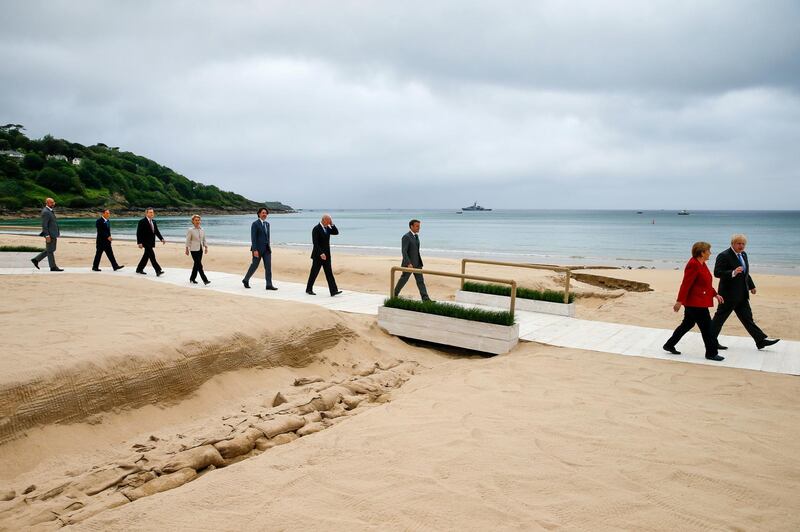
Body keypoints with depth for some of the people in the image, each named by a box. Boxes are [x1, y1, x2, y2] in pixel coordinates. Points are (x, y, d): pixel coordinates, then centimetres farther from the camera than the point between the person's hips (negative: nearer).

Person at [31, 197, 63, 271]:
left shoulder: (49, 211, 15)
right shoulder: (45, 212, -16)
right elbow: (44, 225, -20)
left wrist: (56, 233, 20)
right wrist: (47, 236, -23)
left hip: (53, 234, 10)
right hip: (49, 234, -10)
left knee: (50, 250, 16)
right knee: (50, 251, -2)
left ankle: (36, 260, 22)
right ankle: (53, 267, 4)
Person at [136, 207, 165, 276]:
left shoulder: (154, 222, 13)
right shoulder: (142, 222, -10)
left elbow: (157, 231, 14)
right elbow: (138, 233, -12)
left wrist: (161, 239, -1)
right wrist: (139, 242, -18)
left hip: (151, 242, 8)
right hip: (145, 242, -8)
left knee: (146, 256, 14)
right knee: (152, 256, -13)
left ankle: (139, 269, 28)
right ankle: (158, 271, -18)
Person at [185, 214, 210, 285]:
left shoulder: (202, 230, 7)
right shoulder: (190, 230, -7)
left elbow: (204, 240, 13)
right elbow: (188, 240, -5)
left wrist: (206, 247, 6)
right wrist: (187, 249, -5)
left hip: (200, 249, 6)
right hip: (194, 250, -6)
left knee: (196, 265, 13)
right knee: (199, 265, -10)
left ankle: (192, 279, 27)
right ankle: (205, 280, -13)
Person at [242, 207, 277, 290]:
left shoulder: (267, 224, 13)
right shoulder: (255, 224, -10)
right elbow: (253, 238, -15)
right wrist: (255, 250, -20)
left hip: (266, 249, 6)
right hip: (258, 249, -6)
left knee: (268, 266, -3)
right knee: (254, 265, 5)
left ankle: (269, 285, -4)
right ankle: (246, 280, 27)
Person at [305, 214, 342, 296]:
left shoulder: (327, 228, 9)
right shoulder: (316, 229, -15)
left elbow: (336, 232, 6)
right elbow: (315, 243, -21)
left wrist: (332, 224, -5)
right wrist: (321, 254, -25)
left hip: (326, 255, 7)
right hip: (318, 255, -7)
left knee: (329, 273, 0)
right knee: (314, 273, 5)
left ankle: (333, 291, -5)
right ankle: (309, 289, 20)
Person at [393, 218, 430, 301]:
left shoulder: (416, 236, 12)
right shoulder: (406, 237, -16)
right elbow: (404, 252, -21)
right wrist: (408, 263, -27)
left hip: (417, 263, 8)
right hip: (409, 264, -8)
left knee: (420, 280, 1)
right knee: (403, 280, 6)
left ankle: (425, 298, -3)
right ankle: (395, 294, 25)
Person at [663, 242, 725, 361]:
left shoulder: (701, 264, 12)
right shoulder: (693, 265, -19)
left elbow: (706, 283, 21)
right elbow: (686, 284, -22)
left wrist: (715, 294, 17)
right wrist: (680, 301, -23)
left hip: (694, 302, 11)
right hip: (696, 303, -11)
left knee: (687, 324, 17)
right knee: (706, 327, -1)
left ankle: (669, 345, 24)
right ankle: (711, 353, 10)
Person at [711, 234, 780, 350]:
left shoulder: (743, 255, 13)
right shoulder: (724, 256, -15)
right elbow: (717, 273, -23)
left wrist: (751, 286, 21)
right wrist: (733, 273, -35)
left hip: (742, 295, 8)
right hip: (729, 294, -8)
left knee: (747, 317, 11)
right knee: (720, 318, 1)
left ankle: (761, 340, 12)